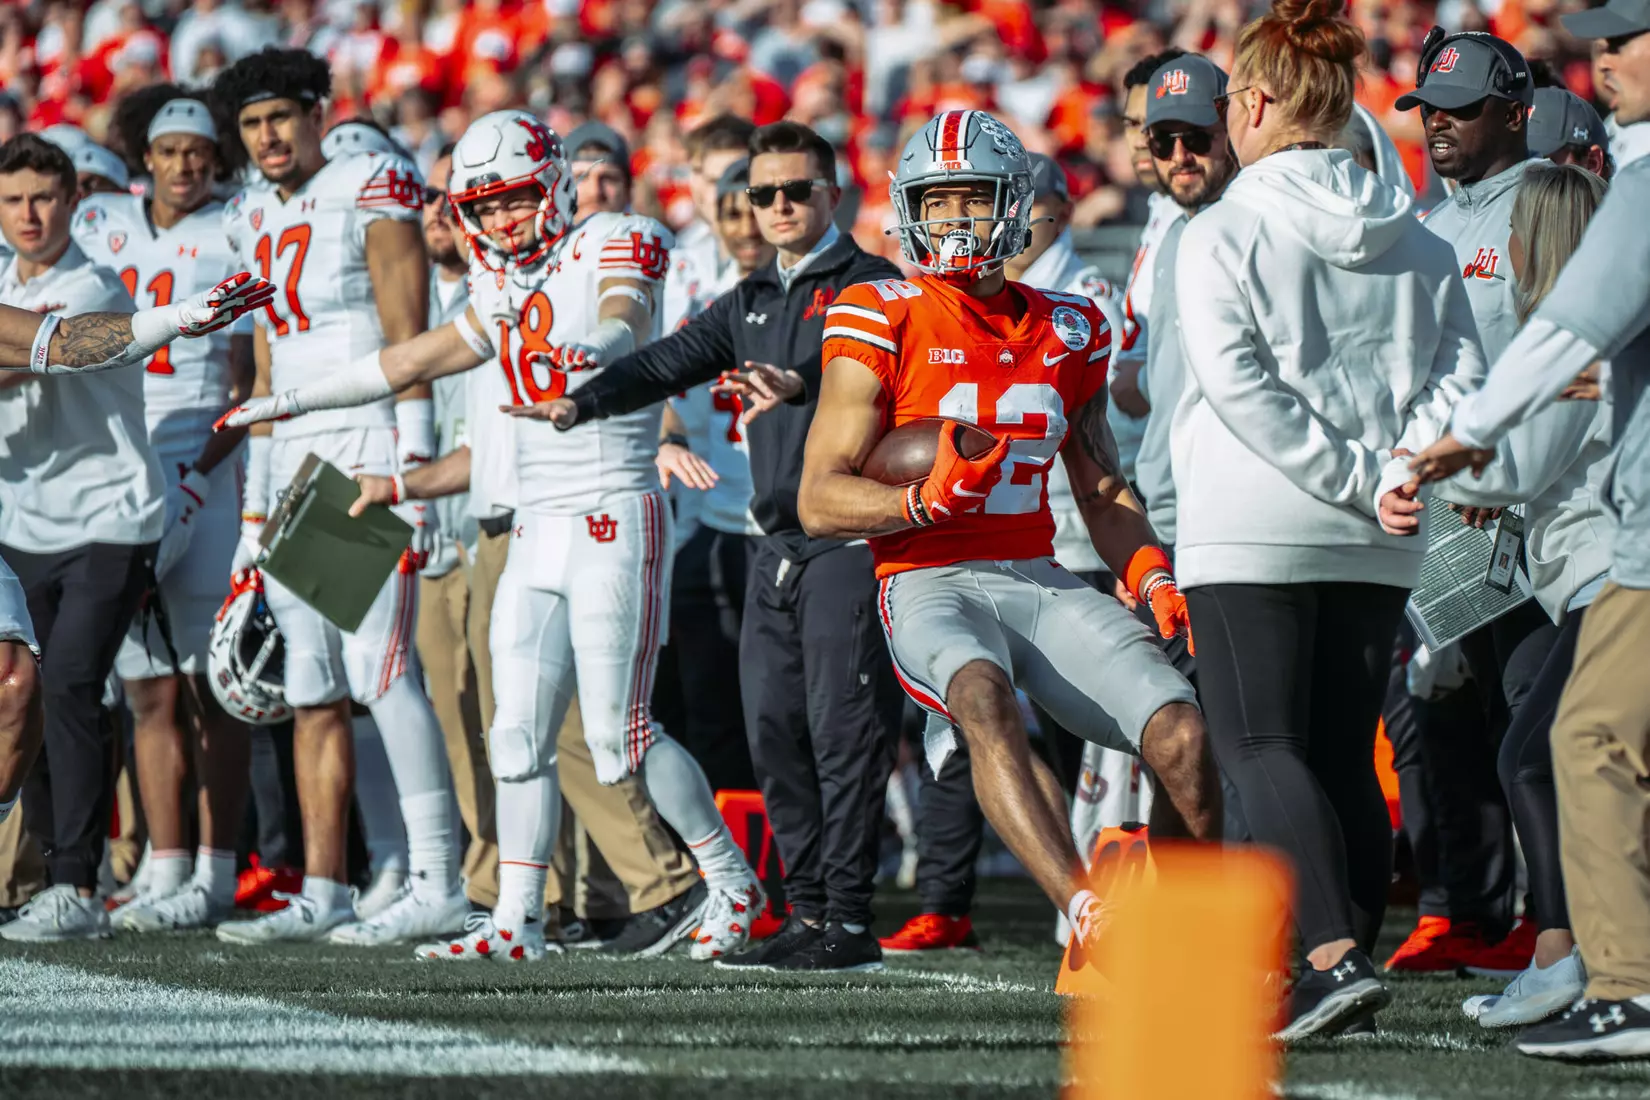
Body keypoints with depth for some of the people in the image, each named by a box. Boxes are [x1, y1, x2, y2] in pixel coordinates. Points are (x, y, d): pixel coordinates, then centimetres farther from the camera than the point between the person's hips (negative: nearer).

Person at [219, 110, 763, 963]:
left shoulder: (608, 247, -4)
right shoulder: (504, 293, 16)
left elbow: (623, 322, -25)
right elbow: (412, 361, 26)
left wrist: (590, 351, -50)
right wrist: (293, 402, 33)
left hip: (615, 520, -7)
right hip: (537, 531, 7)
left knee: (618, 736, -8)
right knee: (519, 731, 1)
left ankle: (731, 882, 7)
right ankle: (517, 921, 5)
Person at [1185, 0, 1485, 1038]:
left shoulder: (1222, 237, -7)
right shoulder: (1418, 242, 8)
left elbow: (1241, 388, -16)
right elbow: (1461, 374, 1)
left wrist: (1360, 481, -13)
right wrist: (1398, 476, -8)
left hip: (1252, 529, -5)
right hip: (1378, 550, 5)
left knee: (1260, 745, -5)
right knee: (1345, 754, 13)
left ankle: (1333, 955, -21)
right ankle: (1349, 964, 12)